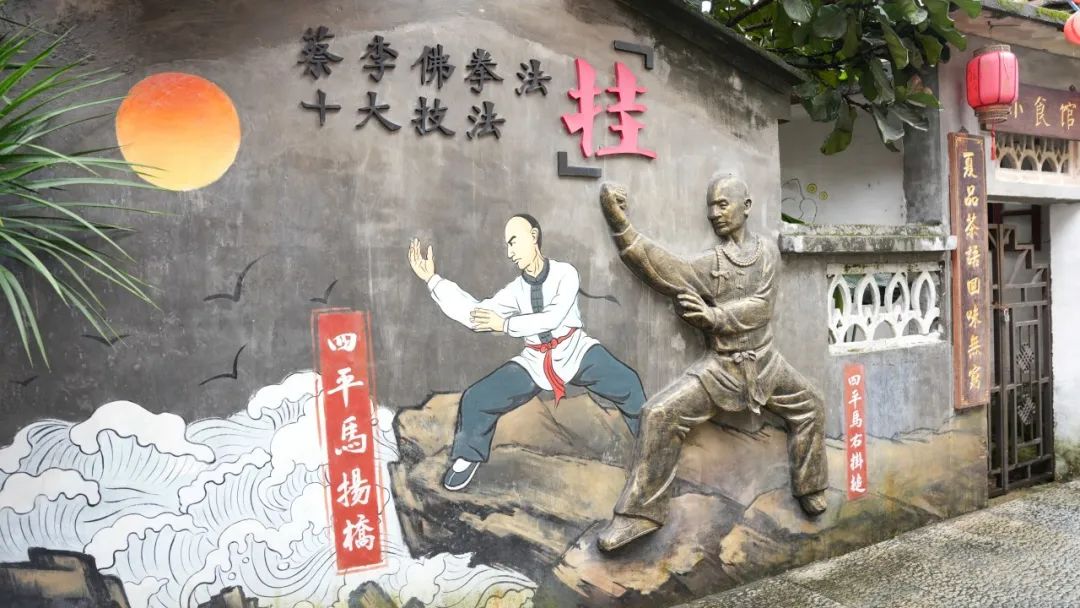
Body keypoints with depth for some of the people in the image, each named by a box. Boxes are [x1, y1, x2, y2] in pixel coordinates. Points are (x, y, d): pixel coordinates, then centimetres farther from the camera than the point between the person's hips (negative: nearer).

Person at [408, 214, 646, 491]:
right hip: (535, 362, 3)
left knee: (626, 382, -22)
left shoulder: (565, 273, -13)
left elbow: (552, 318, -25)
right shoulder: (515, 290, -3)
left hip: (575, 351, -2)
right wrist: (432, 279, -12)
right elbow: (475, 316, -10)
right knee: (476, 399, -10)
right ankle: (468, 456, 17)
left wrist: (505, 324, -27)